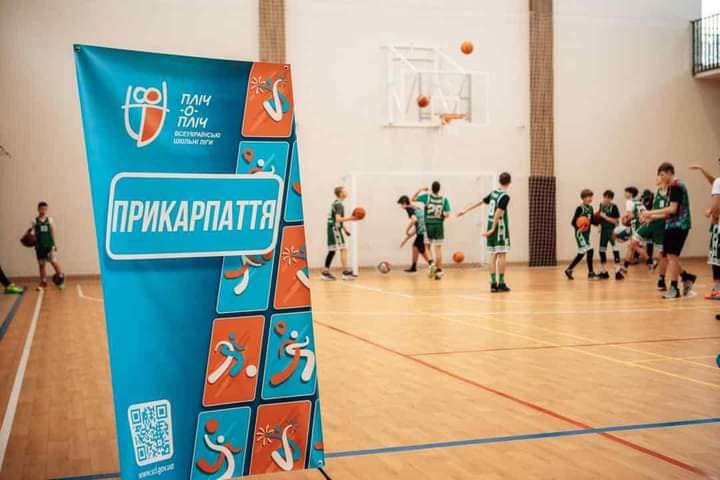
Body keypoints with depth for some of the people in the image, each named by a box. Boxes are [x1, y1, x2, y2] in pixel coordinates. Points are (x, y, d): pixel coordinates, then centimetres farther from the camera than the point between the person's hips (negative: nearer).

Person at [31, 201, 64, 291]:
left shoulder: (50, 220, 2)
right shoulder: (34, 221, 1)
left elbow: (53, 233, 6)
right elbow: (33, 234, 2)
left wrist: (54, 244, 5)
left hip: (50, 245, -1)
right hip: (40, 246, 1)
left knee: (54, 262, -9)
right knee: (41, 264, 8)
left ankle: (61, 277, 9)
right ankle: (43, 282, 17)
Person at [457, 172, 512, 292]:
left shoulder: (493, 193, 10)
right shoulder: (505, 196, -11)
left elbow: (480, 202, 18)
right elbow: (498, 213, -18)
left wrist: (465, 211, 27)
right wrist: (493, 229, -20)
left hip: (491, 226, 7)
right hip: (500, 228, -7)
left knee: (493, 255, 7)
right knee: (501, 255, -4)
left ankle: (493, 284, 7)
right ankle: (501, 283, -4)